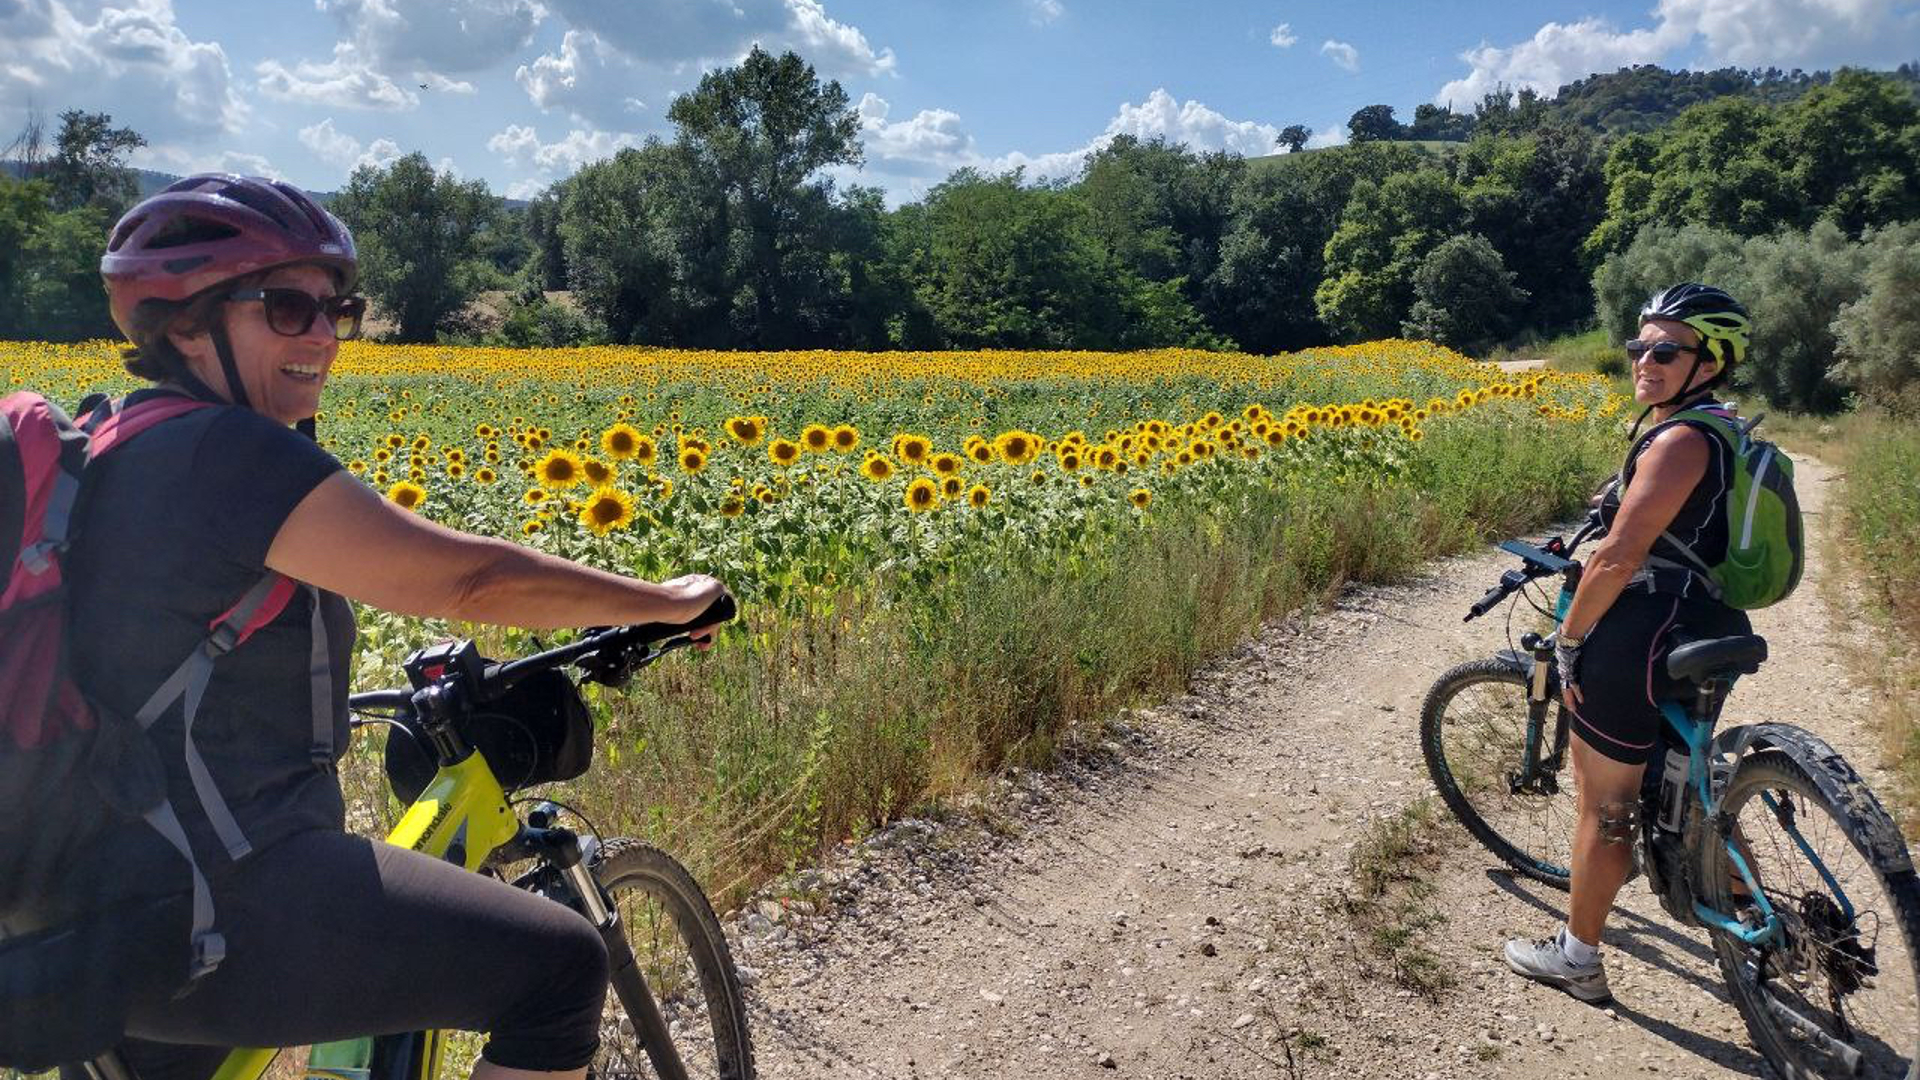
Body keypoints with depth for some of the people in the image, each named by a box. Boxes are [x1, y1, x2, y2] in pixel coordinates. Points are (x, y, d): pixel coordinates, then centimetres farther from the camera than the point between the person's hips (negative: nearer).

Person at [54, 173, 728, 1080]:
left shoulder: (119, 447, 12)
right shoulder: (226, 452, -19)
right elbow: (471, 579, -22)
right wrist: (666, 600, -9)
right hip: (208, 905, -11)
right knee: (559, 965, -11)